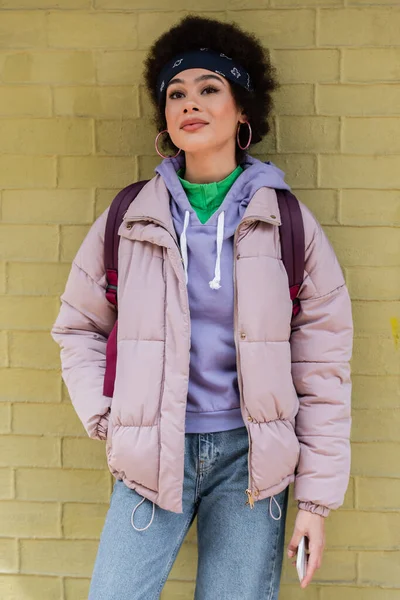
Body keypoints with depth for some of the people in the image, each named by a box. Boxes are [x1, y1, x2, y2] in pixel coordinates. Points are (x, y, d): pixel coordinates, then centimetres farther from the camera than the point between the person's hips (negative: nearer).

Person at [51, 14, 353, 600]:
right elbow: (78, 326, 13)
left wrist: (316, 502, -3)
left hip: (249, 457, 0)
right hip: (153, 454, 1)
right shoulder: (129, 221, 1)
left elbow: (321, 369, -1)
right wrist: (105, 420, 1)